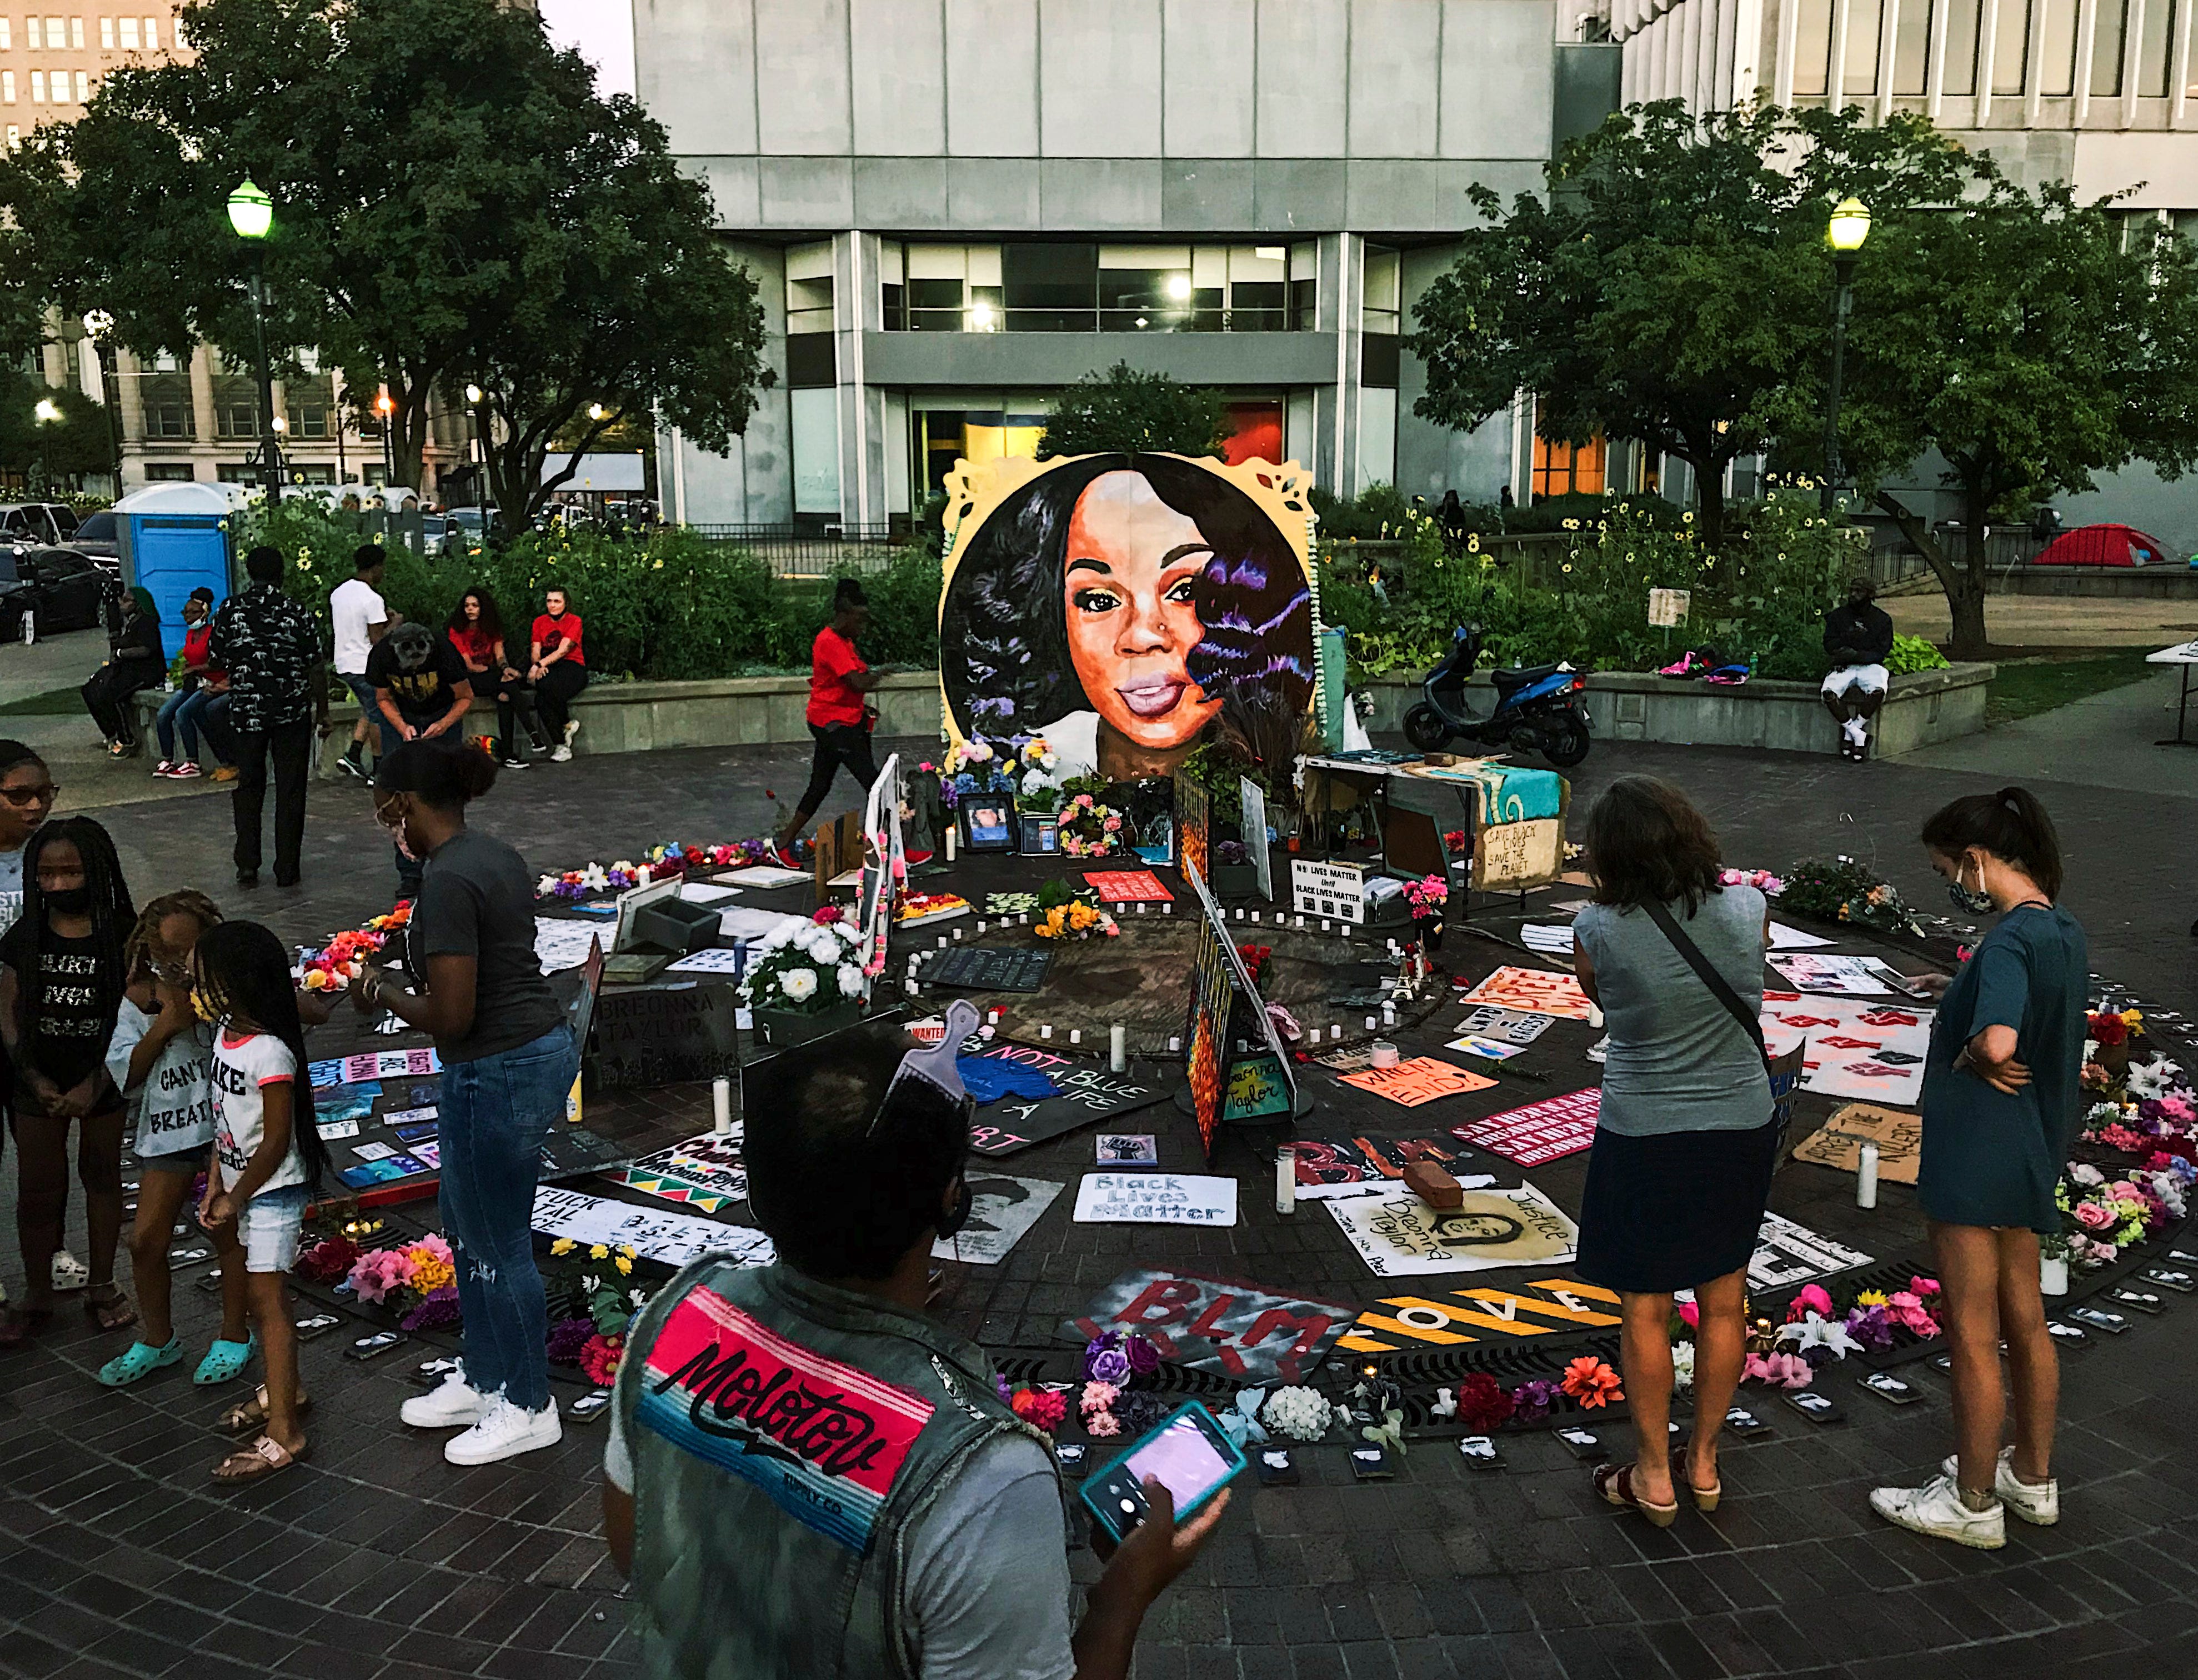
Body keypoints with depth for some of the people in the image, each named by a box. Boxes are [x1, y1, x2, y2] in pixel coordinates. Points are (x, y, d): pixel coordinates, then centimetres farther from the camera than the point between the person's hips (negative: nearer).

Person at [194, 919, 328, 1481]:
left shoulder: (269, 1054, -25)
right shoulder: (226, 1031, 2)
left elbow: (276, 1142, -22)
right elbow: (224, 1114, 11)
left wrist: (235, 1202, -12)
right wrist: (217, 1182, 5)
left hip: (274, 1189, -9)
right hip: (241, 1184, 9)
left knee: (267, 1297, -8)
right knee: (254, 1290, 19)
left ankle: (283, 1432, -4)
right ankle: (285, 1388, 36)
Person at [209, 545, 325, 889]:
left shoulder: (230, 610, -2)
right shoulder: (297, 613, -6)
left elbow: (215, 661, 3)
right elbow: (314, 667, -5)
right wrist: (323, 709, 6)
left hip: (245, 712, 2)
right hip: (292, 712, -1)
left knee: (249, 787, 13)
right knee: (290, 790, 5)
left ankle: (247, 866, 10)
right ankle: (287, 870, 6)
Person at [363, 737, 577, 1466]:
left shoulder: (447, 881, -22)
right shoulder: (496, 854, 7)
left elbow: (451, 1015, -23)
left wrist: (386, 995, -6)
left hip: (496, 1075, -10)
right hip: (544, 1046, 10)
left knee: (497, 1246, 7)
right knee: (468, 1231, 23)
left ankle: (529, 1409, 23)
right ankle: (483, 1381, 38)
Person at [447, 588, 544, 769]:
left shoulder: (492, 626, 10)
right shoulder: (456, 630, -3)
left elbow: (500, 655, 3)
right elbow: (469, 665, -7)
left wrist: (505, 667, -20)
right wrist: (495, 671, -18)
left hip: (492, 673, 4)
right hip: (470, 679, -4)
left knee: (505, 696, -31)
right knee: (510, 685, -32)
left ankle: (507, 753, -36)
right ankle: (533, 734, -36)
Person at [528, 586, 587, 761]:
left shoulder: (574, 621, 1)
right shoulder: (540, 622, 15)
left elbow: (563, 650, -12)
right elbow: (536, 652, 7)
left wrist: (540, 665, -24)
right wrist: (538, 665, -16)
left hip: (573, 667, -3)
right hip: (549, 668, 3)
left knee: (547, 686, -37)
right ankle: (561, 746, -23)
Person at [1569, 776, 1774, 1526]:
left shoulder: (1597, 930, -18)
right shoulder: (1746, 910, -8)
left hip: (1643, 1138, -3)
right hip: (1740, 1128, 4)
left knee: (1645, 1311, 11)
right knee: (1723, 1301, 17)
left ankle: (1654, 1478, 24)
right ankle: (1703, 1464, 32)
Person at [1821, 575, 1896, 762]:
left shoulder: (1882, 619, 5)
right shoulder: (1837, 616, 8)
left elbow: (1882, 652, -3)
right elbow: (1829, 645, 1)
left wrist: (1855, 656, -17)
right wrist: (1849, 637, -17)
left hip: (1870, 667, -1)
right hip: (1844, 668, 1)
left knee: (1878, 691, -36)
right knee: (1829, 693, -32)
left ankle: (1850, 732, -16)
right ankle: (1858, 735, -17)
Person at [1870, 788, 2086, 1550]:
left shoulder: (2008, 940, -23)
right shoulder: (2063, 930, 5)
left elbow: (1998, 1043, -38)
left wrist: (1967, 1055, -18)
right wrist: (1964, 992, 6)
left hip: (1977, 1158, -10)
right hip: (2034, 1152, 10)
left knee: (1973, 1336, 5)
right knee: (2024, 1320, 21)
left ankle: (1974, 1504, 19)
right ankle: (2033, 1479, 36)